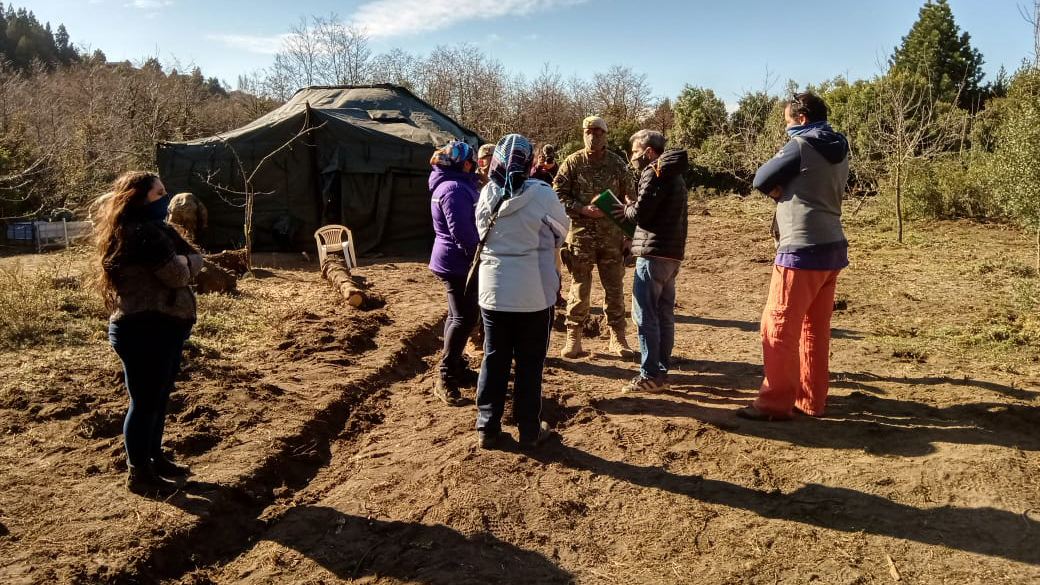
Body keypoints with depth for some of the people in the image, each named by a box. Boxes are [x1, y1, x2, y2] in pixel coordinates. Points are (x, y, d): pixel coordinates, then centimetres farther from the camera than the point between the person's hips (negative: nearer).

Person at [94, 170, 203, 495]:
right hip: (146, 329, -11)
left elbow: (193, 259, 11)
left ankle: (154, 457, 33)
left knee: (158, 397, 20)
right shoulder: (143, 233, -17)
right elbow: (178, 274, -22)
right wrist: (186, 259, -2)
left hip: (157, 327, 11)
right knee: (145, 402, 0)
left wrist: (183, 259, -9)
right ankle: (139, 474, 11)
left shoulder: (150, 229, 17)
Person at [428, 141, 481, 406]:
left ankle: (456, 367, 28)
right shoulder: (454, 189, -20)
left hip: (452, 261, 11)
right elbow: (461, 231, -26)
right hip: (456, 262, -11)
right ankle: (445, 379, -6)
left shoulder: (452, 184, 15)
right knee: (464, 318, -9)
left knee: (458, 316, 17)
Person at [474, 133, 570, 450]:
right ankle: (529, 430, 19)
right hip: (534, 292, -3)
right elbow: (562, 232, 2)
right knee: (530, 363, 9)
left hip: (493, 290, 3)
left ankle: (487, 428, 21)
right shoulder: (541, 194, -14)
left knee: (493, 360, 14)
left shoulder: (486, 195, -3)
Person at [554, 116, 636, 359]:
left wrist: (628, 233, 3)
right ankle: (573, 337, 15)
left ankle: (617, 339, 17)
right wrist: (584, 209, -15)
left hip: (612, 237, 2)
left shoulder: (618, 164, 5)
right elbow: (558, 195, -2)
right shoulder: (572, 163, 0)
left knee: (615, 289, 6)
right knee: (579, 289, 4)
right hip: (580, 236, -2)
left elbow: (629, 199, 8)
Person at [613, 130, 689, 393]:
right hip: (672, 253, 10)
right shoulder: (674, 174, 19)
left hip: (654, 253, -10)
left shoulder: (654, 173, -11)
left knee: (645, 316, -5)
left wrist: (626, 209, 3)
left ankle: (650, 376, -3)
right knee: (664, 315, 12)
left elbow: (640, 212, -17)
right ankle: (661, 372, 17)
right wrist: (632, 210, 9)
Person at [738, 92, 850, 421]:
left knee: (779, 327, -2)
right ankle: (811, 399, 19)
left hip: (803, 250, -9)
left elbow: (761, 180, -4)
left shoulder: (801, 145, -9)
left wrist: (779, 186, 13)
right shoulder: (839, 152, 16)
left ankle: (775, 403, 2)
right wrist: (785, 188, 5)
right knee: (815, 329, 13)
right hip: (831, 247, 9)